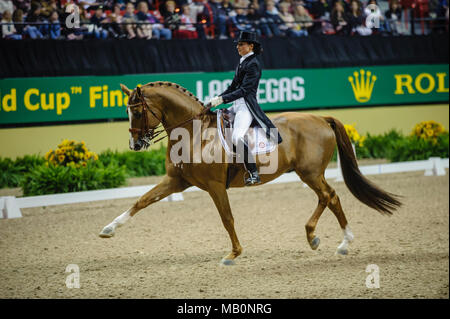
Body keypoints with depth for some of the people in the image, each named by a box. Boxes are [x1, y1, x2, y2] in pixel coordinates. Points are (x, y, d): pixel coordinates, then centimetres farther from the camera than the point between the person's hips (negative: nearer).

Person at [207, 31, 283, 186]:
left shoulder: (253, 64, -10)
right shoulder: (242, 62, 18)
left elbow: (244, 90, -17)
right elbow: (233, 87, 22)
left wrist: (222, 99, -21)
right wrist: (216, 99, 10)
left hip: (247, 106, -10)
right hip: (237, 105, 11)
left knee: (237, 137, -30)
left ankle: (253, 173, -29)